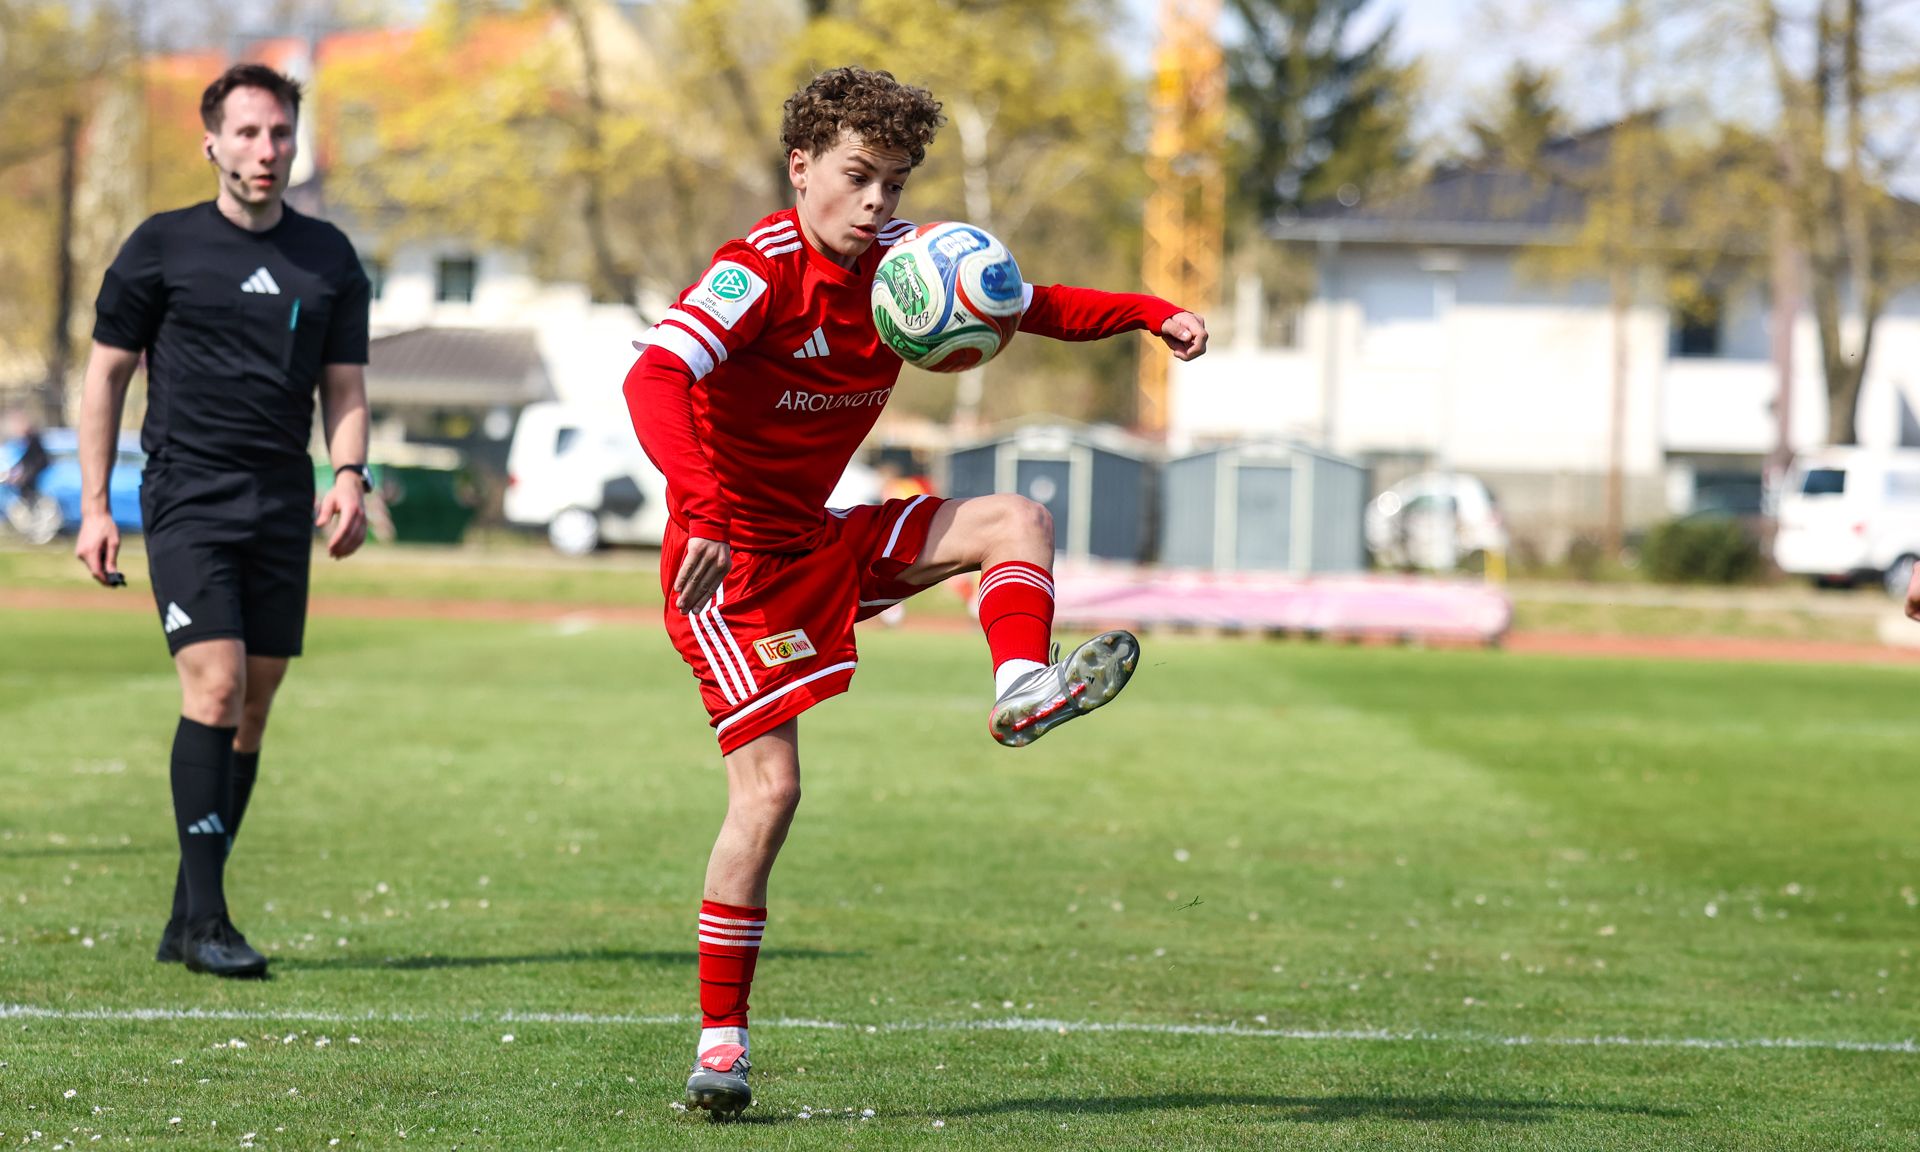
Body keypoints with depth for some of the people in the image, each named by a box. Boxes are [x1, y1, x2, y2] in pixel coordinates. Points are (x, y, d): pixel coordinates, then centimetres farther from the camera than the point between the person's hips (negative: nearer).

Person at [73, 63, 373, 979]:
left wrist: (348, 476, -4)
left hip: (283, 508, 4)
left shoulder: (329, 258, 12)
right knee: (216, 685, -18)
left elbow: (344, 386, 15)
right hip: (187, 498, -4)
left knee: (253, 710, 4)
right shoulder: (162, 247, 2)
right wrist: (93, 508, 1)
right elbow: (106, 374, 6)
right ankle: (206, 918, -16)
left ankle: (186, 921, 13)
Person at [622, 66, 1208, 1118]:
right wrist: (704, 508, -51)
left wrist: (1149, 314, -4)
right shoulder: (760, 271, -21)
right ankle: (720, 1034, -5)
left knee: (1016, 520, -1)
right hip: (733, 561, -7)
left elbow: (1024, 306, 12)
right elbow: (654, 380, -36)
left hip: (822, 543, 7)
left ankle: (1024, 691, -19)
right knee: (768, 785, -13)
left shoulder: (898, 261, 0)